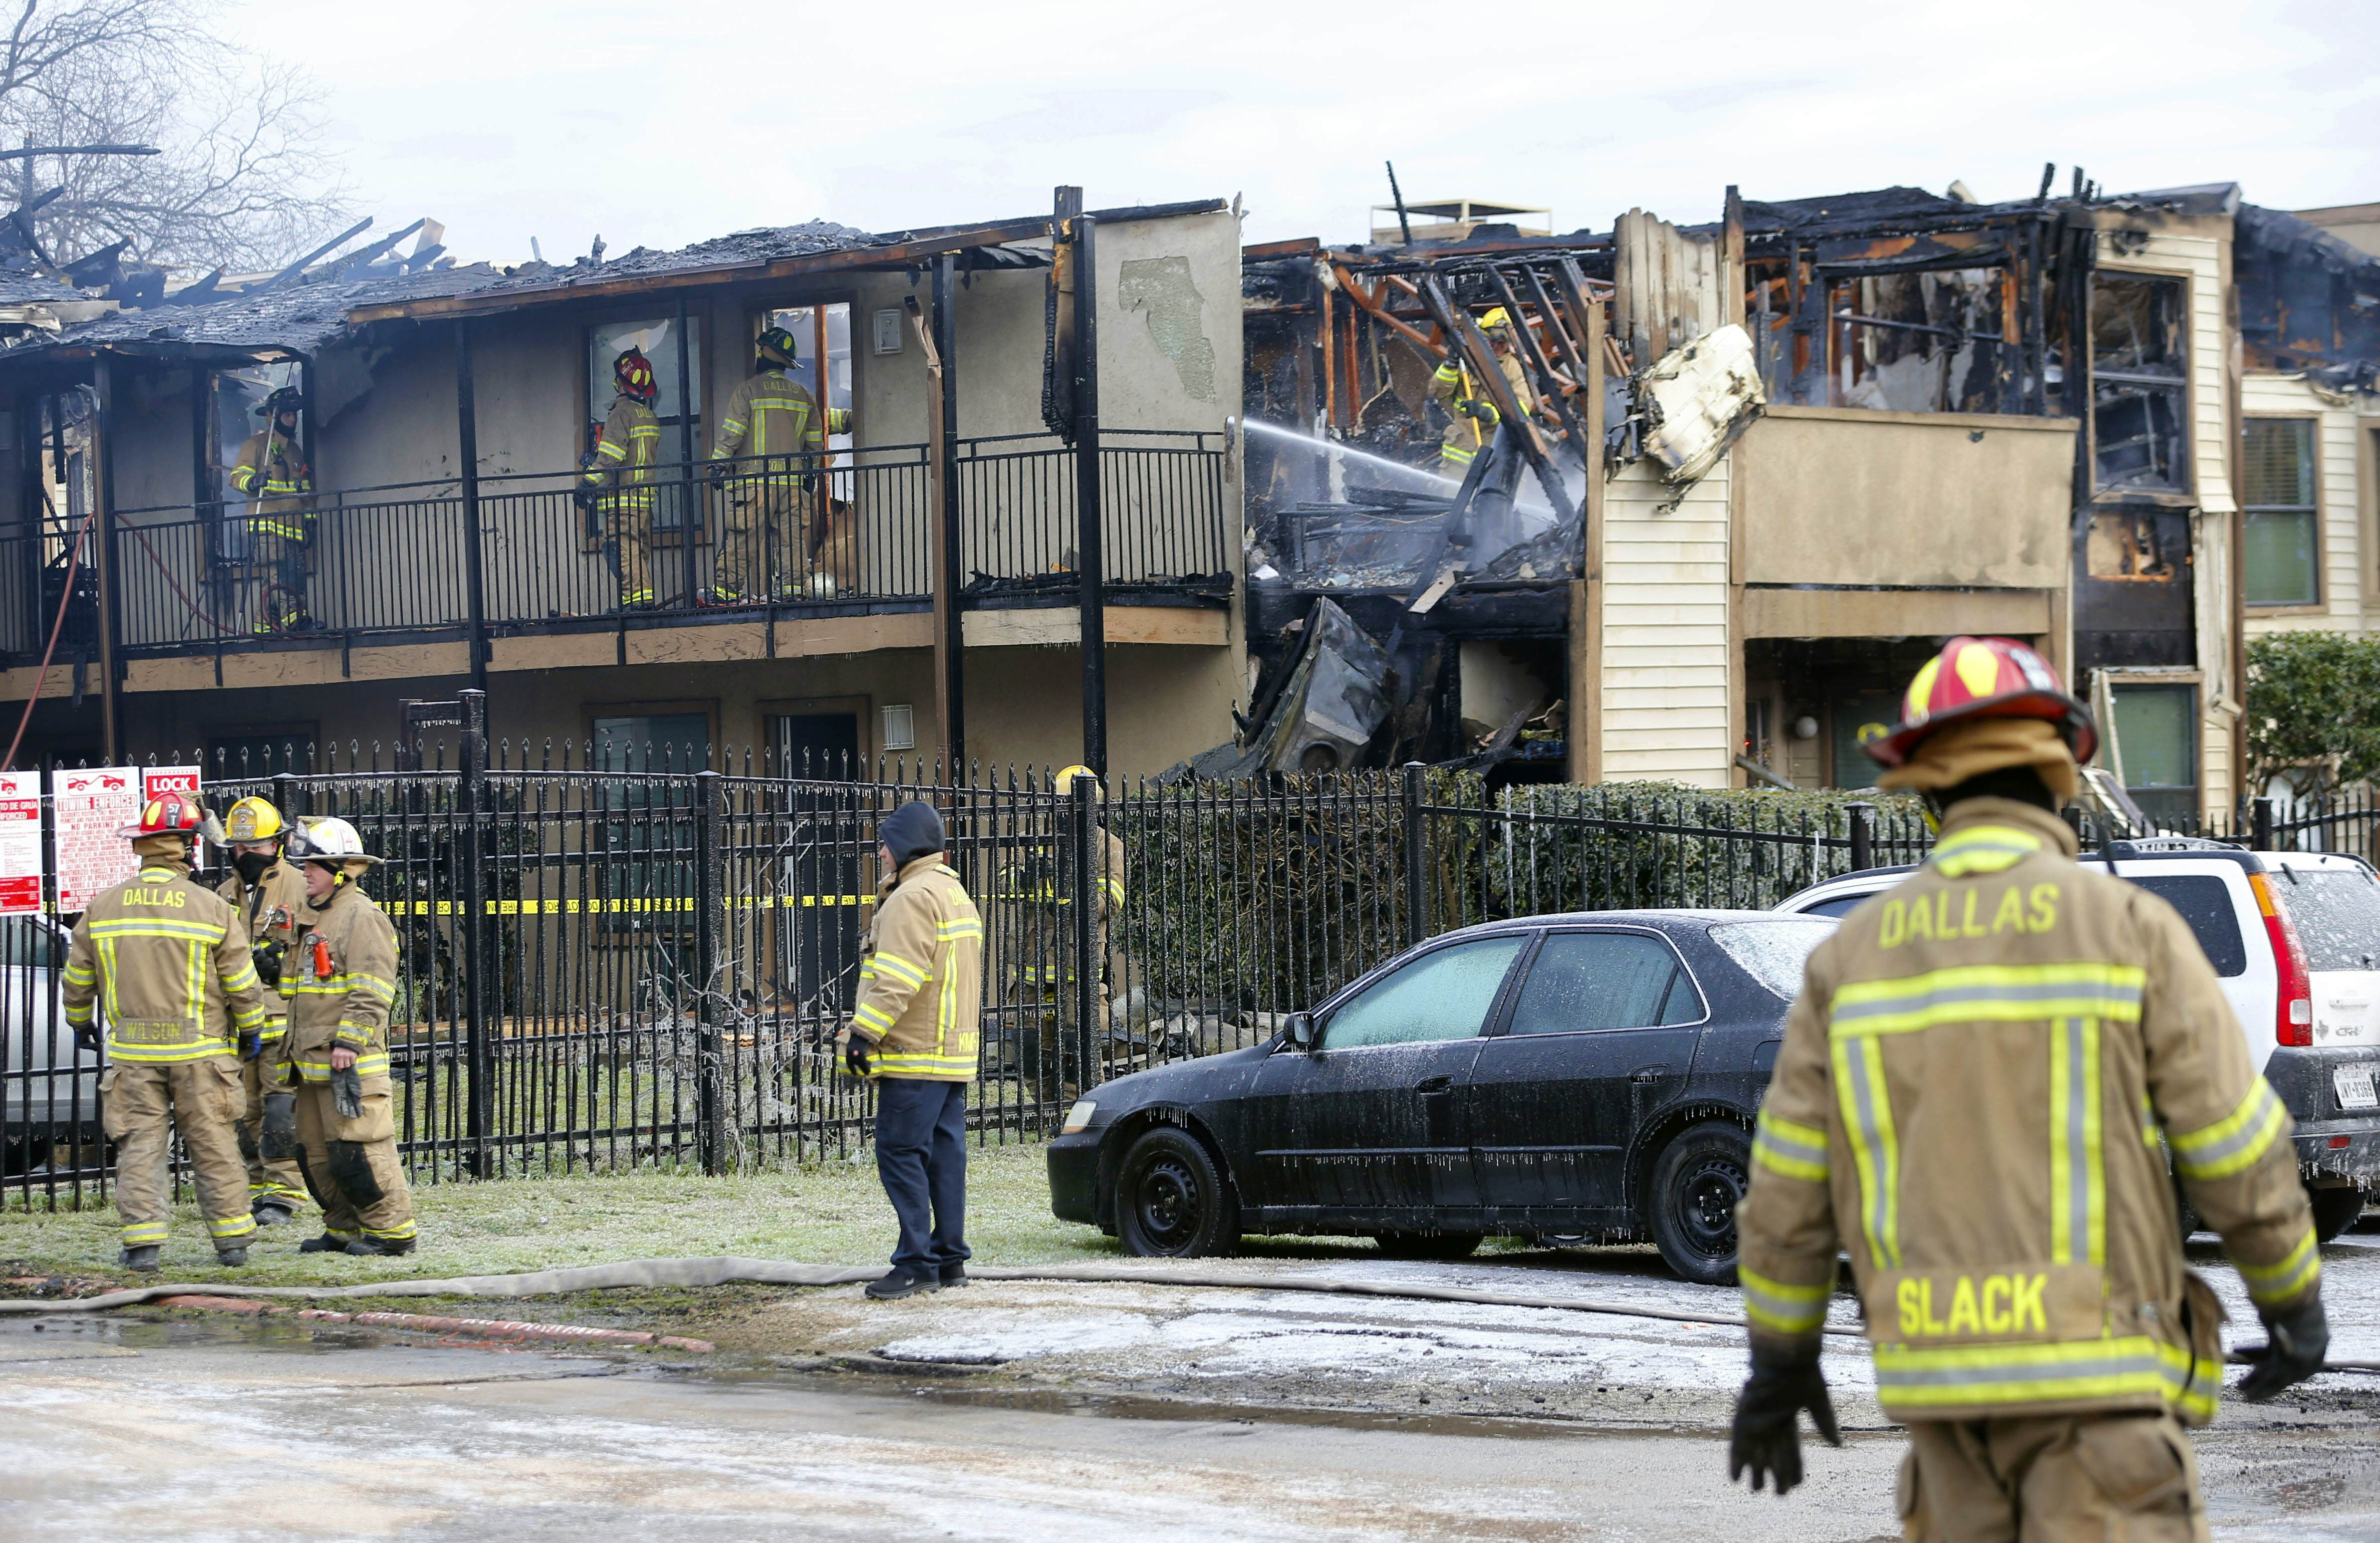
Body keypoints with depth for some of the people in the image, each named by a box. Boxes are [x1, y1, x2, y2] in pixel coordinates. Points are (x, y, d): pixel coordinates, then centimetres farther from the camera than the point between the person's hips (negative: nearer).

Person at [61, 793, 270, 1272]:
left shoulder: (104, 907, 1)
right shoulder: (211, 909, -6)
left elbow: (77, 978, 11)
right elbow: (243, 983, -1)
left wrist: (80, 1022, 29)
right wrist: (250, 1032, 15)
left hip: (133, 1051, 1)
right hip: (198, 1050, -1)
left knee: (140, 1145, 5)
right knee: (213, 1145, 6)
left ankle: (142, 1243, 0)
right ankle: (232, 1241, 10)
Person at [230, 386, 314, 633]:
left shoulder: (295, 451, 24)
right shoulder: (257, 444, 1)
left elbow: (305, 490, 30)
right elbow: (237, 476, -5)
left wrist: (310, 519, 21)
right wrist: (252, 482, -26)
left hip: (293, 529, 7)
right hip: (266, 527, -7)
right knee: (282, 573, -21)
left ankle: (266, 627, 5)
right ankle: (294, 619, -29)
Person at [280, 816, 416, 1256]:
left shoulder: (362, 917, -11)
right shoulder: (311, 918, 19)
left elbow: (372, 991, -18)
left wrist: (348, 1041, -22)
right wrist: (294, 1049, 21)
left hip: (350, 1060, -10)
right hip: (312, 1061, 10)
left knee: (357, 1148, -10)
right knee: (316, 1152, 11)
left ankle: (391, 1229, -3)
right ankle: (344, 1229, 19)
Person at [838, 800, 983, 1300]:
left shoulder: (913, 898, -12)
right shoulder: (955, 894, 21)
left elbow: (897, 979, -21)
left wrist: (864, 1033, -21)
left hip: (914, 1054, -10)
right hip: (953, 1051, 10)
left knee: (900, 1153, -9)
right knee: (945, 1155, 10)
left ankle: (917, 1263, -12)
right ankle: (949, 1259, 12)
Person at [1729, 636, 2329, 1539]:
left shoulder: (1855, 951, 6)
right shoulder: (2127, 928, -5)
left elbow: (1788, 1190, 7)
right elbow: (2240, 1157, -4)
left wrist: (1779, 1357, 19)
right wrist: (2294, 1298, 12)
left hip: (1939, 1367, 4)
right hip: (2094, 1364, -4)